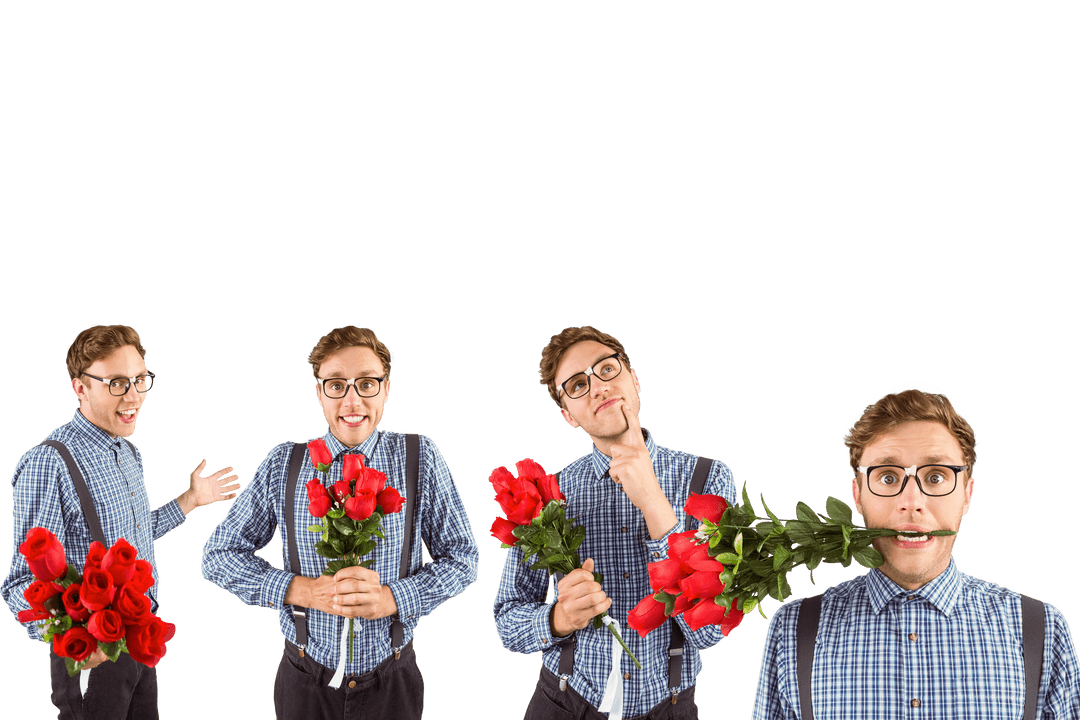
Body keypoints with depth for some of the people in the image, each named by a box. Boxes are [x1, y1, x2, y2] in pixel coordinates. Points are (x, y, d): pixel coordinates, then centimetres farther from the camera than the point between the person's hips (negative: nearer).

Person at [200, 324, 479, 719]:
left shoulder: (420, 458, -4)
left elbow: (462, 558, -1)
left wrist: (391, 598, -18)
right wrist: (301, 590, -16)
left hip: (393, 684, 0)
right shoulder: (283, 464, -3)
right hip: (306, 685, 0)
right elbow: (218, 556, -1)